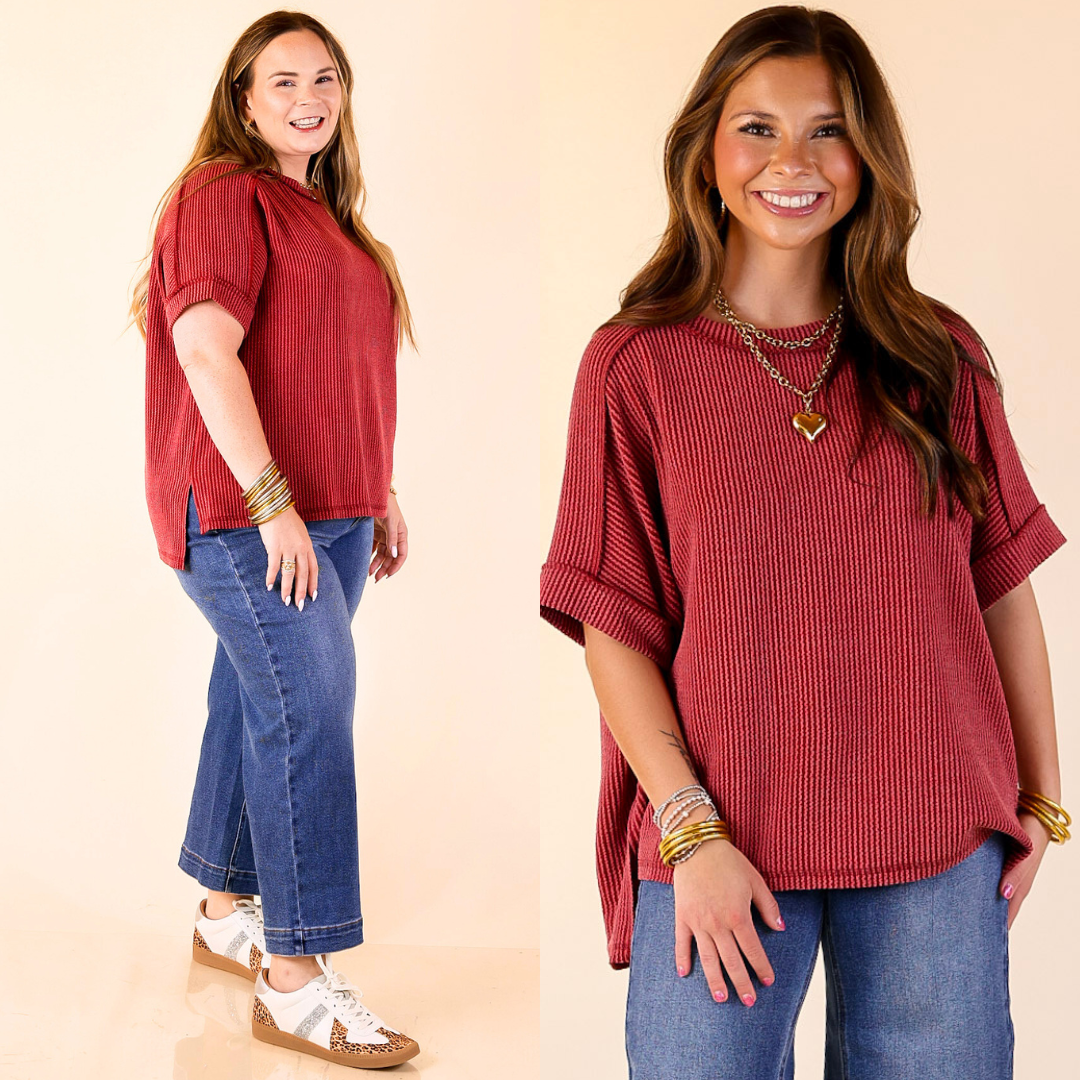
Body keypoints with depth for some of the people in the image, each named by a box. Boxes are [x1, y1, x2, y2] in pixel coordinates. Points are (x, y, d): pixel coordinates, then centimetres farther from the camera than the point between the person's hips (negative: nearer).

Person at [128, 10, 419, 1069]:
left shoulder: (327, 216, 19)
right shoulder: (223, 197, -9)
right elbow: (208, 353, -20)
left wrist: (380, 495, 21)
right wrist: (272, 502, -24)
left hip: (327, 514, 9)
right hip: (248, 514, -9)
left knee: (257, 702, 16)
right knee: (307, 713, -12)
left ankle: (226, 912, 29)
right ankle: (295, 982, -8)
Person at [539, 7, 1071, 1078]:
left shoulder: (941, 358, 6)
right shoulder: (635, 365, -1)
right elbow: (613, 627, -4)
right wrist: (691, 831, -11)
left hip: (938, 846, 2)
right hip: (720, 845, -2)